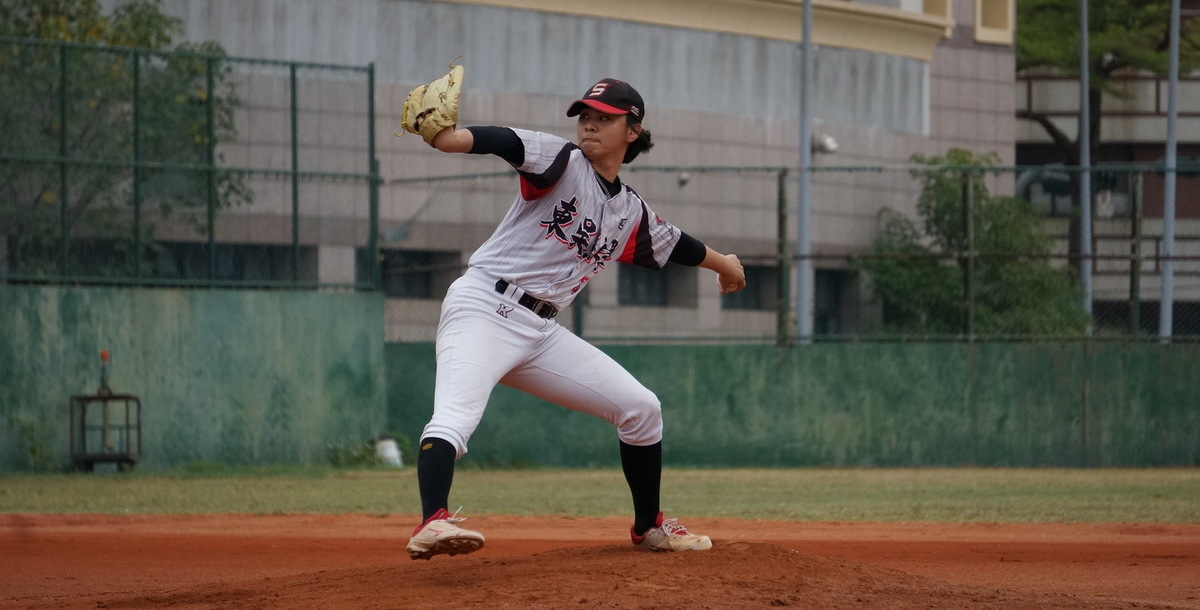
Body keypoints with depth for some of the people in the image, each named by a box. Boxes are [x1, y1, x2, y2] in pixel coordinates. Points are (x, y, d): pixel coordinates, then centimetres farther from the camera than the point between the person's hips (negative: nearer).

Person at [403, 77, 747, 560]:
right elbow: (509, 144, -25)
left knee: (640, 407, 9)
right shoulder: (562, 163, -4)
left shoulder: (632, 213, 15)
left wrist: (721, 262, 54)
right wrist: (451, 139, -46)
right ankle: (432, 523, -51)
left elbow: (672, 244, 36)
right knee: (455, 417, -30)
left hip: (540, 333, 7)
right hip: (483, 306, -7)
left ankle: (649, 527, 25)